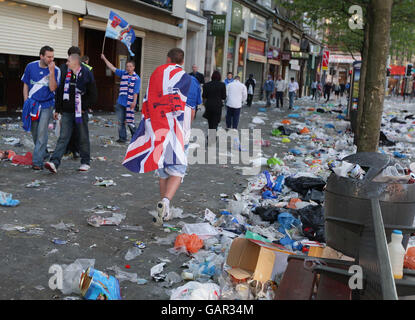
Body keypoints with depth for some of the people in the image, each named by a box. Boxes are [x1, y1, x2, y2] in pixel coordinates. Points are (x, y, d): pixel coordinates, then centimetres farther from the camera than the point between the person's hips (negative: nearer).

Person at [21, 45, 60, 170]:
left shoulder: (55, 70, -8)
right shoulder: (31, 66, 0)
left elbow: (53, 88, -17)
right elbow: (26, 85, 8)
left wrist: (51, 72, -24)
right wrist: (26, 102, 2)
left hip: (46, 105, -3)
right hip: (32, 103, 3)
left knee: (42, 132, -10)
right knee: (34, 132, 13)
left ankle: (38, 161, -9)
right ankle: (44, 153, 35)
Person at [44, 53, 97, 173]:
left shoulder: (86, 75, -4)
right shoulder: (66, 75, 9)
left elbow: (93, 95, -4)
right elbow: (59, 93, 15)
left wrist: (83, 107, -9)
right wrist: (57, 109, 12)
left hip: (81, 113, -3)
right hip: (67, 112, 3)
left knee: (83, 138, 8)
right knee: (63, 137, -4)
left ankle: (85, 162, 21)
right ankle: (54, 163, -14)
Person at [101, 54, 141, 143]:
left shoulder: (136, 78, -5)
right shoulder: (123, 74, 9)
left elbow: (136, 92, -9)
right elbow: (112, 68, 12)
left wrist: (134, 102, -15)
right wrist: (104, 59, 10)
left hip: (129, 103, -5)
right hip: (120, 102, 5)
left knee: (129, 121, -1)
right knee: (120, 121, 6)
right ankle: (122, 138, 14)